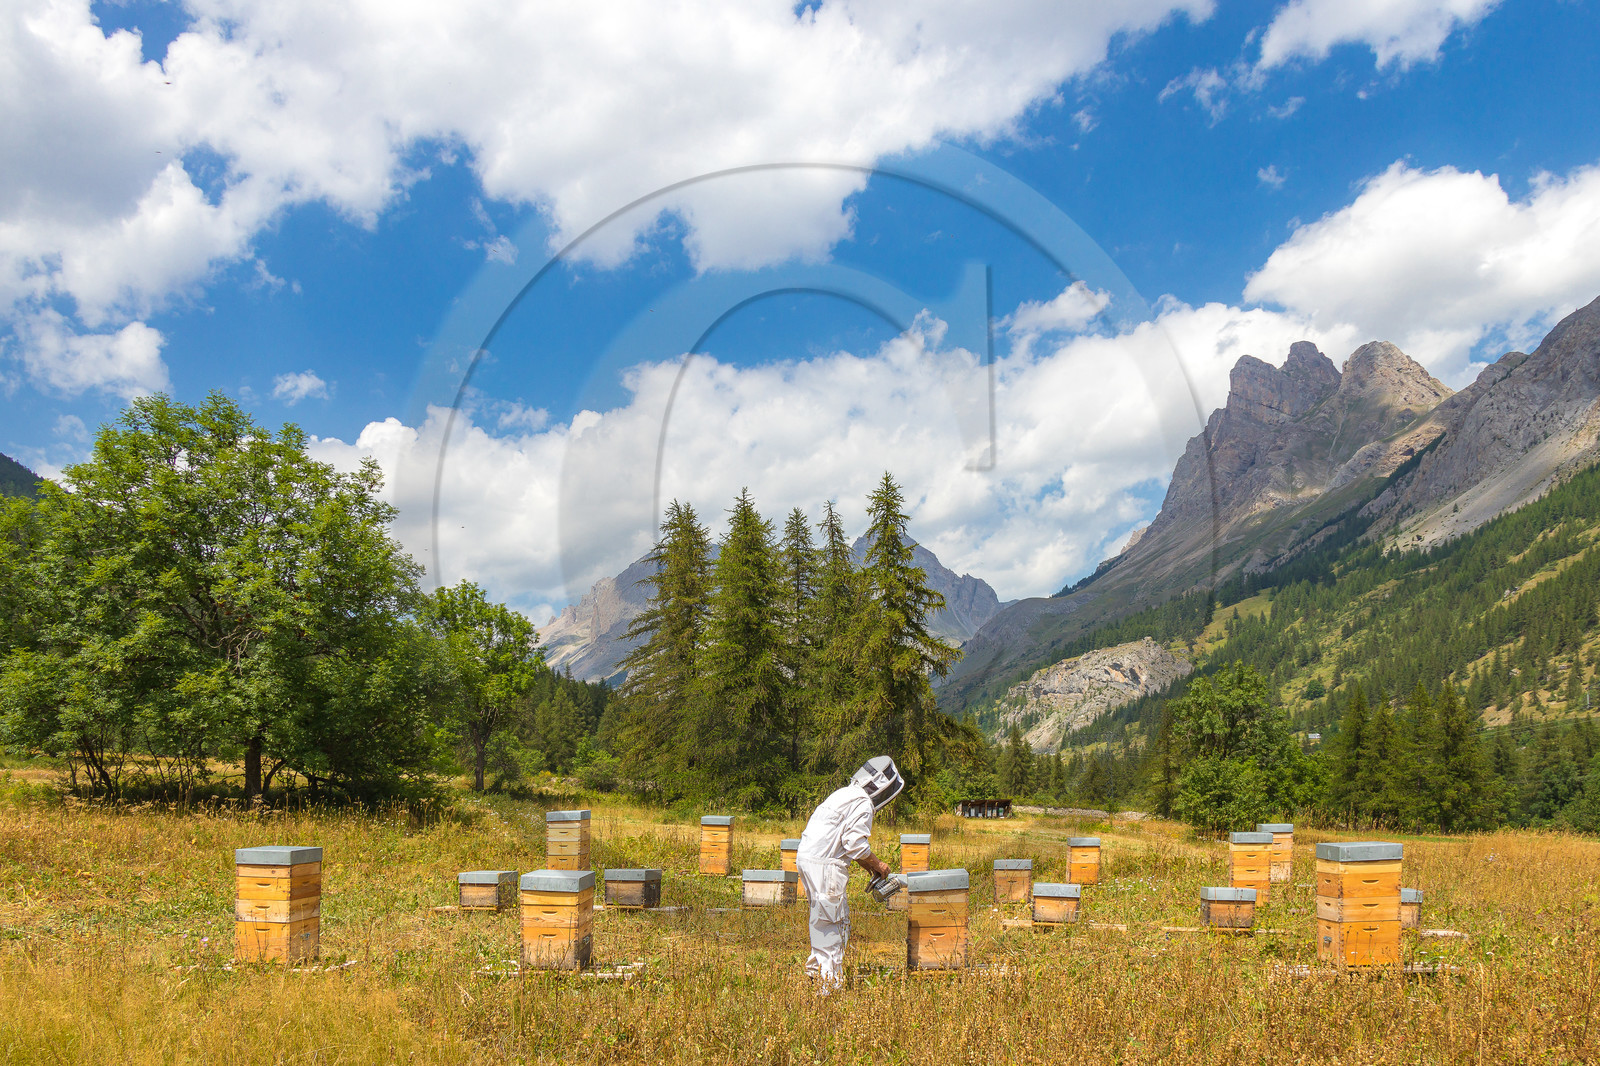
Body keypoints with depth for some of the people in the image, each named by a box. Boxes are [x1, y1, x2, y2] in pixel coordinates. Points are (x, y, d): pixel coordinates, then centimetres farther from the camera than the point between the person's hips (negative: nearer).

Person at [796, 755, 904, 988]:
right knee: (832, 920, -3)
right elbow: (856, 843, -17)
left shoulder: (846, 795, 20)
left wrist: (868, 866, 24)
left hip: (806, 857, 10)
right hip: (823, 864, -10)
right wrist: (876, 864, -1)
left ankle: (816, 966, 27)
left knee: (823, 917, 20)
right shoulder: (863, 803, -11)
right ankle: (829, 978, 1)